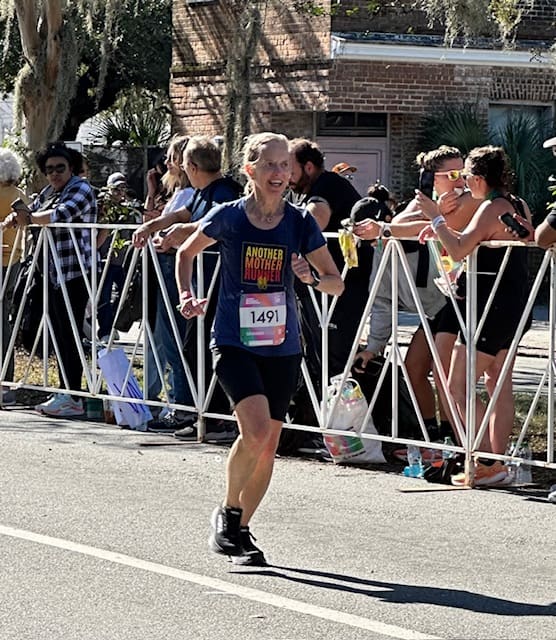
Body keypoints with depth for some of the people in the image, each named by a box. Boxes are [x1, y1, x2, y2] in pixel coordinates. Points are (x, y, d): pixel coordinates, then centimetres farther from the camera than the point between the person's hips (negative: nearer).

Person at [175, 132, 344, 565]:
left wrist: (312, 278, -15)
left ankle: (240, 530, 23)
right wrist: (187, 295, -2)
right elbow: (187, 253, 13)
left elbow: (338, 283, 5)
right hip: (234, 343, -3)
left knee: (267, 447, 5)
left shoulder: (300, 223, -1)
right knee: (256, 429, -21)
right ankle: (228, 511, 2)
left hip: (282, 348, 3)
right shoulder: (229, 217, -5)